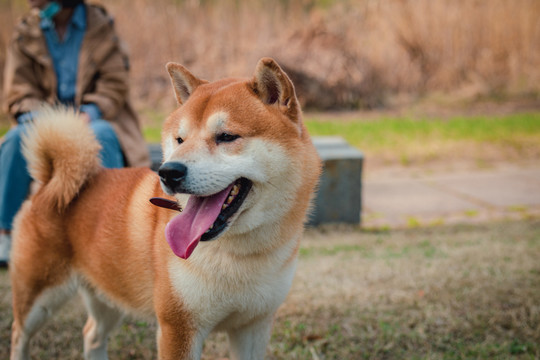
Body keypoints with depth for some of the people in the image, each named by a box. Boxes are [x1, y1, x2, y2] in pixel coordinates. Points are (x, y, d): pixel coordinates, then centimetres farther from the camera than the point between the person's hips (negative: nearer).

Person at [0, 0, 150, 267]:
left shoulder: (100, 27, 0)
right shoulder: (25, 33, 5)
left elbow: (114, 85, -5)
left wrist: (88, 115, -23)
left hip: (94, 119, -2)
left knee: (101, 136, -37)